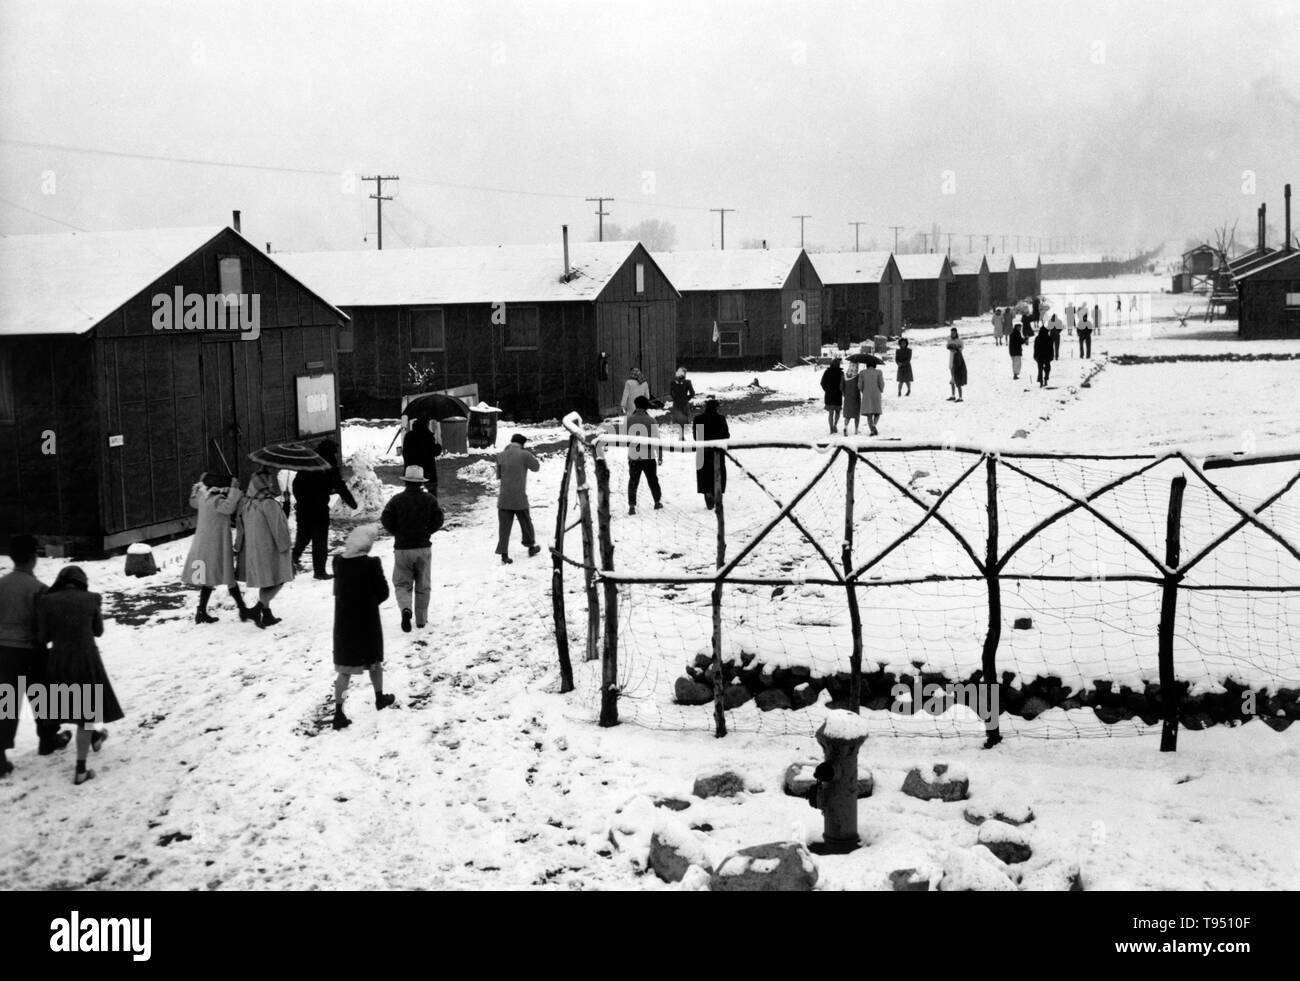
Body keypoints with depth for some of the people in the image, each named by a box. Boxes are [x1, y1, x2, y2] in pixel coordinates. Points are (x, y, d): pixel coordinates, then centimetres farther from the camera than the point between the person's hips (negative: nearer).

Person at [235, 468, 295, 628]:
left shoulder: (245, 502, 2)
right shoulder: (269, 503, -21)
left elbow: (241, 528, 10)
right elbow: (278, 529, -17)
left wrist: (238, 548, 19)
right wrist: (286, 547, -6)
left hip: (251, 549, 8)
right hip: (269, 549, -8)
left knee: (266, 584, 18)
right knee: (278, 581, 3)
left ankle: (267, 615, 22)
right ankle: (259, 608, -13)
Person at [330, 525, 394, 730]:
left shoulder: (338, 562, -5)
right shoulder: (371, 564, -18)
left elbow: (338, 590, 8)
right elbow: (383, 592, -10)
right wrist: (370, 603, 6)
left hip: (343, 621, 3)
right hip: (367, 621, -3)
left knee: (345, 669, 5)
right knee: (374, 660, 21)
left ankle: (338, 712, -1)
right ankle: (380, 697, 38)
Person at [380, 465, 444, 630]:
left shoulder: (396, 500, -4)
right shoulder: (429, 499, 0)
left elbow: (386, 520, -8)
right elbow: (438, 519, -3)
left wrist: (398, 533, 9)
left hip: (402, 548, -1)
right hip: (423, 548, 1)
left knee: (402, 584, 7)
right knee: (422, 586, 13)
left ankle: (405, 609, -20)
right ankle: (421, 619, 17)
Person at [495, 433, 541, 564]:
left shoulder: (501, 455, 2)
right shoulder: (524, 455, -10)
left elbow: (498, 474, 12)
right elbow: (536, 467, 5)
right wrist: (532, 455, 19)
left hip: (504, 498, 3)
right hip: (519, 499, -3)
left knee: (504, 526, 5)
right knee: (526, 523, 17)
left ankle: (504, 554, 0)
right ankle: (531, 547, 34)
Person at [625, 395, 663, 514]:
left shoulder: (629, 420, -6)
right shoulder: (650, 420, -9)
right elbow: (657, 439, -6)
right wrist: (660, 455, 3)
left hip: (633, 457, 1)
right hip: (648, 457, -1)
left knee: (633, 482, 8)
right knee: (653, 480, 17)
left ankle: (632, 506, 1)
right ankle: (657, 502, 28)